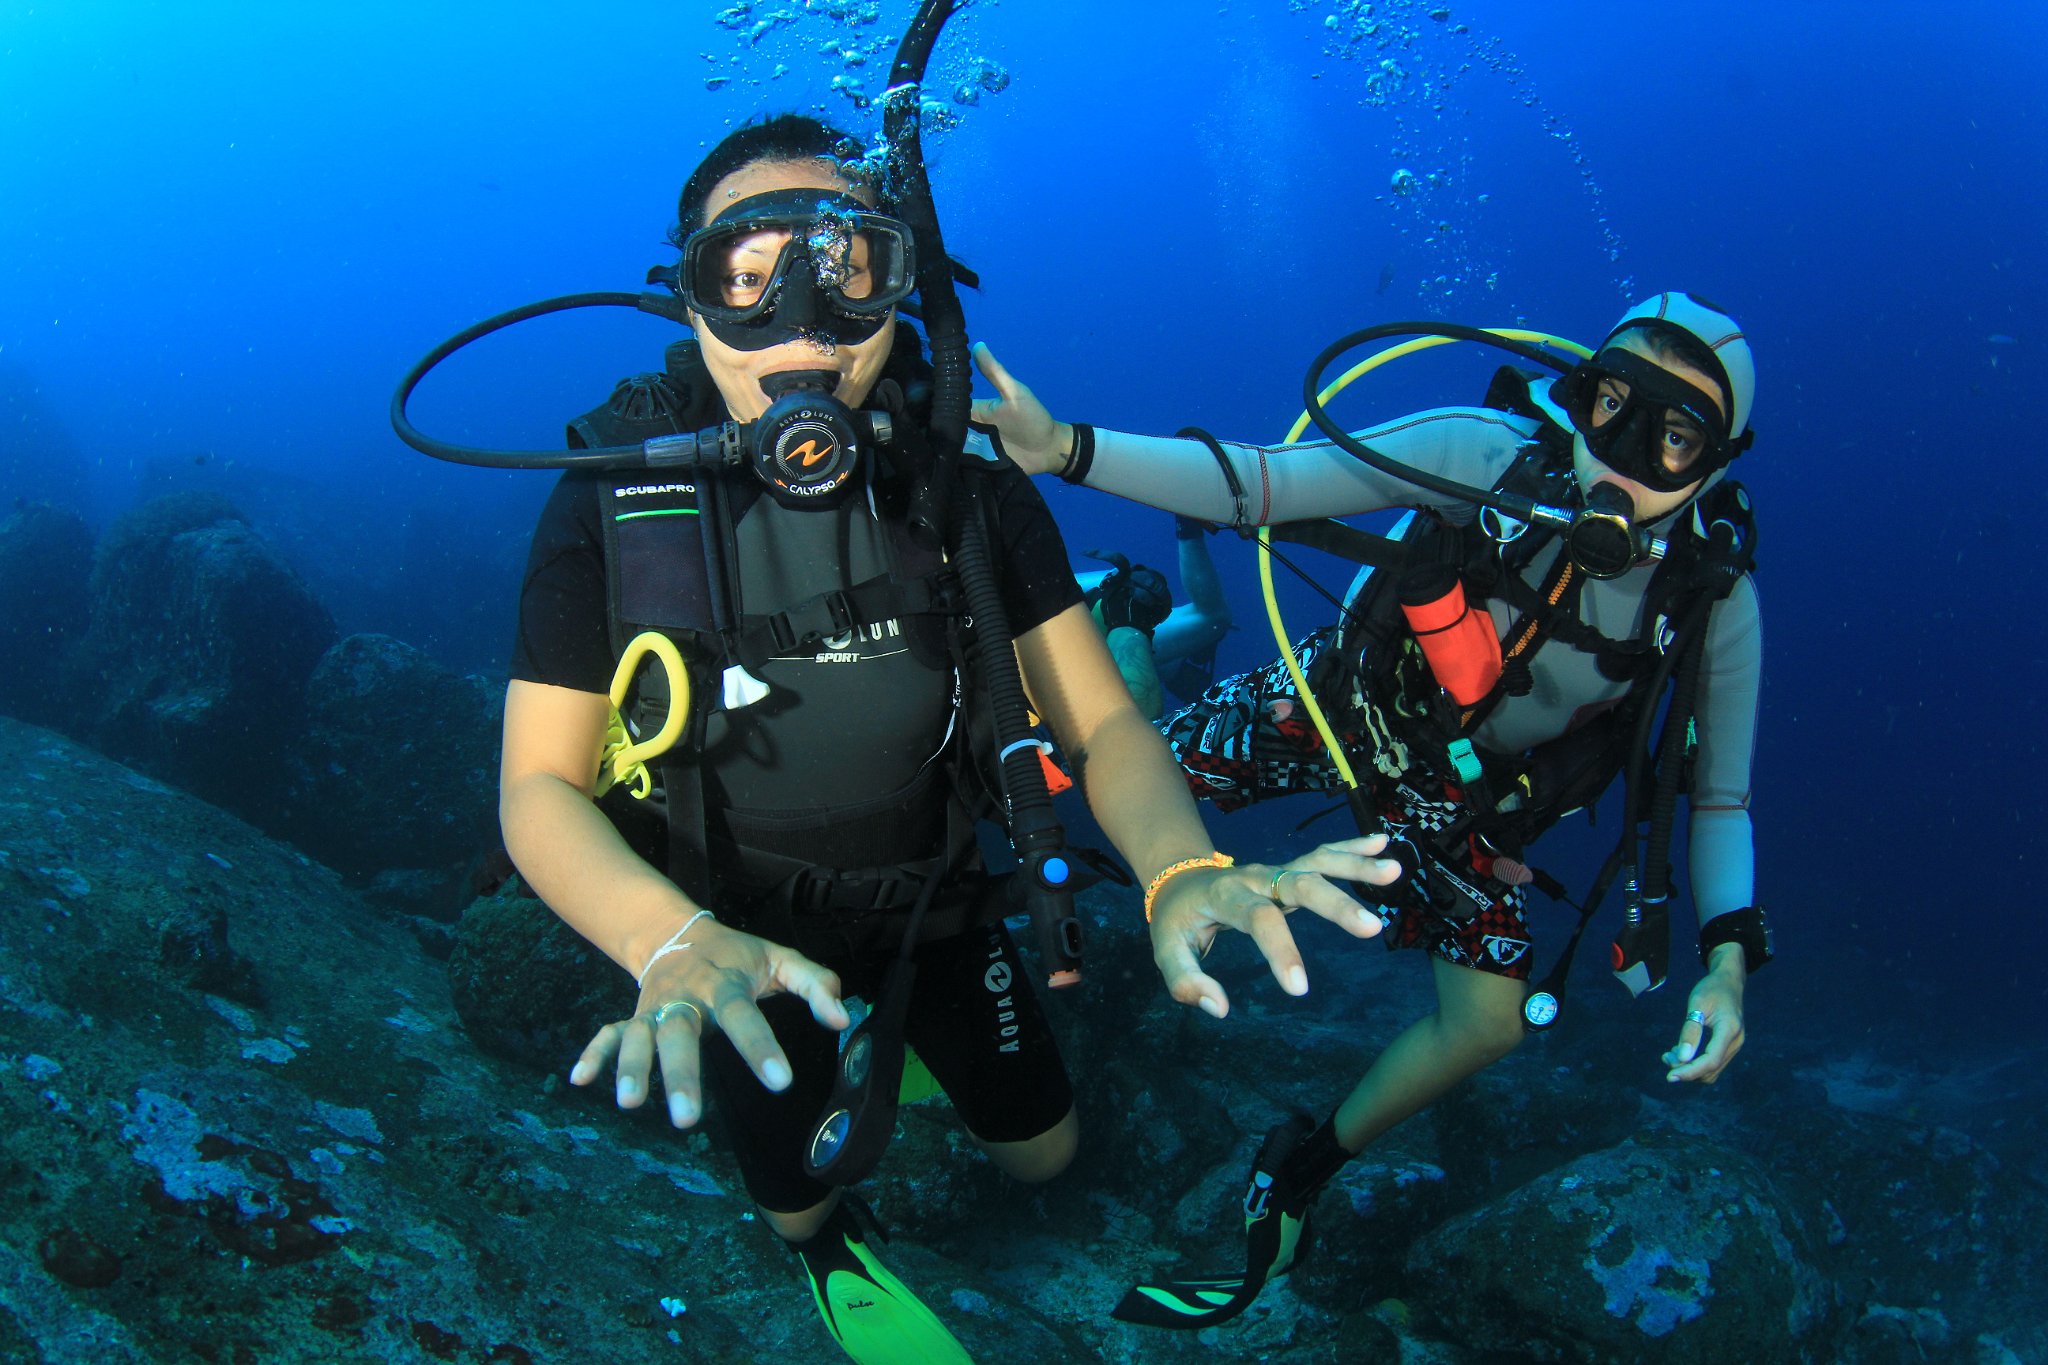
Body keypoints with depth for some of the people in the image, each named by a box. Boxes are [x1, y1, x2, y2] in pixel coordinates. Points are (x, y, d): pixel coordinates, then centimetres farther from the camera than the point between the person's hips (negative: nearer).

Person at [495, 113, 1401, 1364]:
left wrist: (1182, 869, -41)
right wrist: (673, 944, -44)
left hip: (938, 899, 2)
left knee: (1044, 1151, 20)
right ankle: (826, 1244, 58)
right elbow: (540, 788, -24)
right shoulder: (616, 503, -25)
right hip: (745, 936, -2)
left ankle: (905, 1047, 52)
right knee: (797, 1202, 19)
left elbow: (1101, 720, -18)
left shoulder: (968, 486, -19)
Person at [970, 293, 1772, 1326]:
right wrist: (1068, 450, -41)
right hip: (1340, 706, -1)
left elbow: (1720, 797, -9)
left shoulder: (1714, 594, -20)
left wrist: (1728, 958, -25)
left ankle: (1300, 1171, 19)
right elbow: (1267, 482, -29)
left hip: (1461, 804, 2)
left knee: (1490, 1020, -5)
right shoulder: (1498, 453, -27)